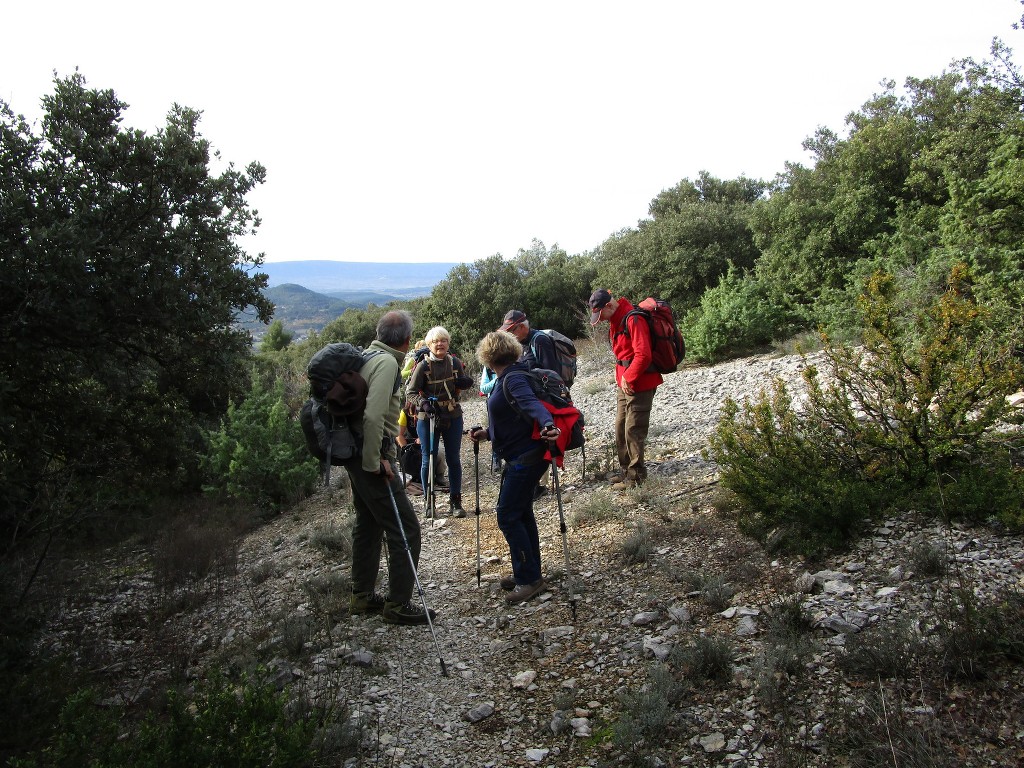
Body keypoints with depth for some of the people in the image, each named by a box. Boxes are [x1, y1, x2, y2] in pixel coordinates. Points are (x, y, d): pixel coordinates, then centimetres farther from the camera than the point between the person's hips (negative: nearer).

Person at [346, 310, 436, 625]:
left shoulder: (367, 357, 12)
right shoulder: (387, 363, -16)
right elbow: (373, 416, -27)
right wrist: (375, 462, -20)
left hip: (357, 454, 10)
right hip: (372, 456, -10)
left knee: (368, 525, 20)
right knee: (405, 529, -4)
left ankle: (362, 596, 30)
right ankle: (398, 605, 3)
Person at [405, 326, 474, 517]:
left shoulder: (455, 362, -1)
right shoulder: (423, 365, -11)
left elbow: (463, 383, 14)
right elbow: (410, 393, -10)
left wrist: (464, 382, -10)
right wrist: (423, 402, -29)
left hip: (453, 417, 3)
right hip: (428, 418, -3)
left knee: (453, 459, 8)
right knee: (428, 460, 5)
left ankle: (455, 502, 19)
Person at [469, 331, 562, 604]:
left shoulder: (513, 379, -17)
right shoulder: (505, 379, 13)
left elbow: (532, 403, -36)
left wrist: (547, 424, -53)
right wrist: (487, 433, 13)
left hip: (526, 457, -11)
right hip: (521, 456, 11)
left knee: (508, 516, -7)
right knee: (522, 513, 18)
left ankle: (529, 578, 2)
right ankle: (528, 573, 30)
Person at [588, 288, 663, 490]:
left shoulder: (632, 319, -20)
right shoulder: (615, 321, 11)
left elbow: (643, 355, -26)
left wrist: (629, 378, -17)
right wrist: (622, 377, 10)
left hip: (639, 384, -10)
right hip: (624, 383, 10)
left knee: (633, 430, -5)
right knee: (620, 429, 15)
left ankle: (636, 476, 5)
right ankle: (625, 470, 26)